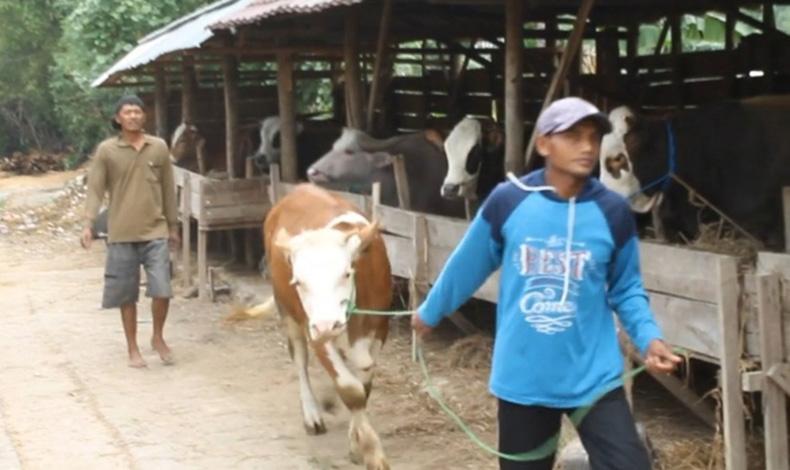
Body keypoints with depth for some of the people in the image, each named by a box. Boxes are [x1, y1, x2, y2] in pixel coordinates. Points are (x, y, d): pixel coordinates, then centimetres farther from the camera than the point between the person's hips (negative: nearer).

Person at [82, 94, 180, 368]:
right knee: (127, 294, 6)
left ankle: (158, 338, 18)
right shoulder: (106, 150, -2)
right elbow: (95, 189, -3)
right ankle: (133, 349, 20)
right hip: (121, 234, -1)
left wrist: (173, 226, 13)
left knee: (162, 290, -7)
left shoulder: (159, 147, 3)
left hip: (156, 232, 1)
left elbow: (168, 189, 10)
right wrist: (88, 225, -14)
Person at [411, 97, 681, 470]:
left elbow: (626, 288, 6)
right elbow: (466, 266, 8)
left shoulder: (613, 212, -5)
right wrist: (430, 312, 21)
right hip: (521, 379, 1)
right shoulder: (507, 201, -7)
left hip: (594, 378, 0)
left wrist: (649, 338, -11)